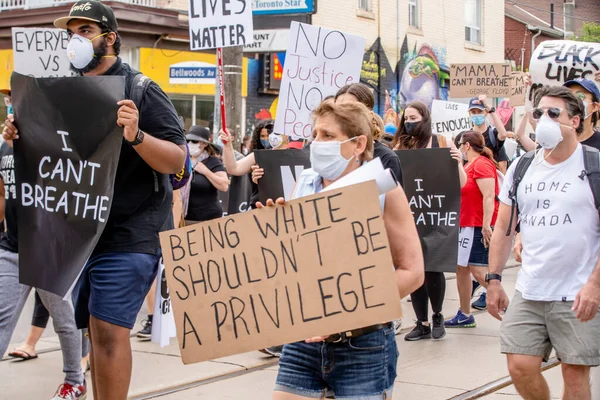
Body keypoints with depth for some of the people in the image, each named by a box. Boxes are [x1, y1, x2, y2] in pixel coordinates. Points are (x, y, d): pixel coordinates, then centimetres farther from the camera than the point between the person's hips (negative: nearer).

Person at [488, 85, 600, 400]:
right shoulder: (521, 168, 8)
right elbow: (504, 227, 14)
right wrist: (493, 280, 9)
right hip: (528, 292, 4)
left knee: (575, 373, 2)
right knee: (520, 367, 1)